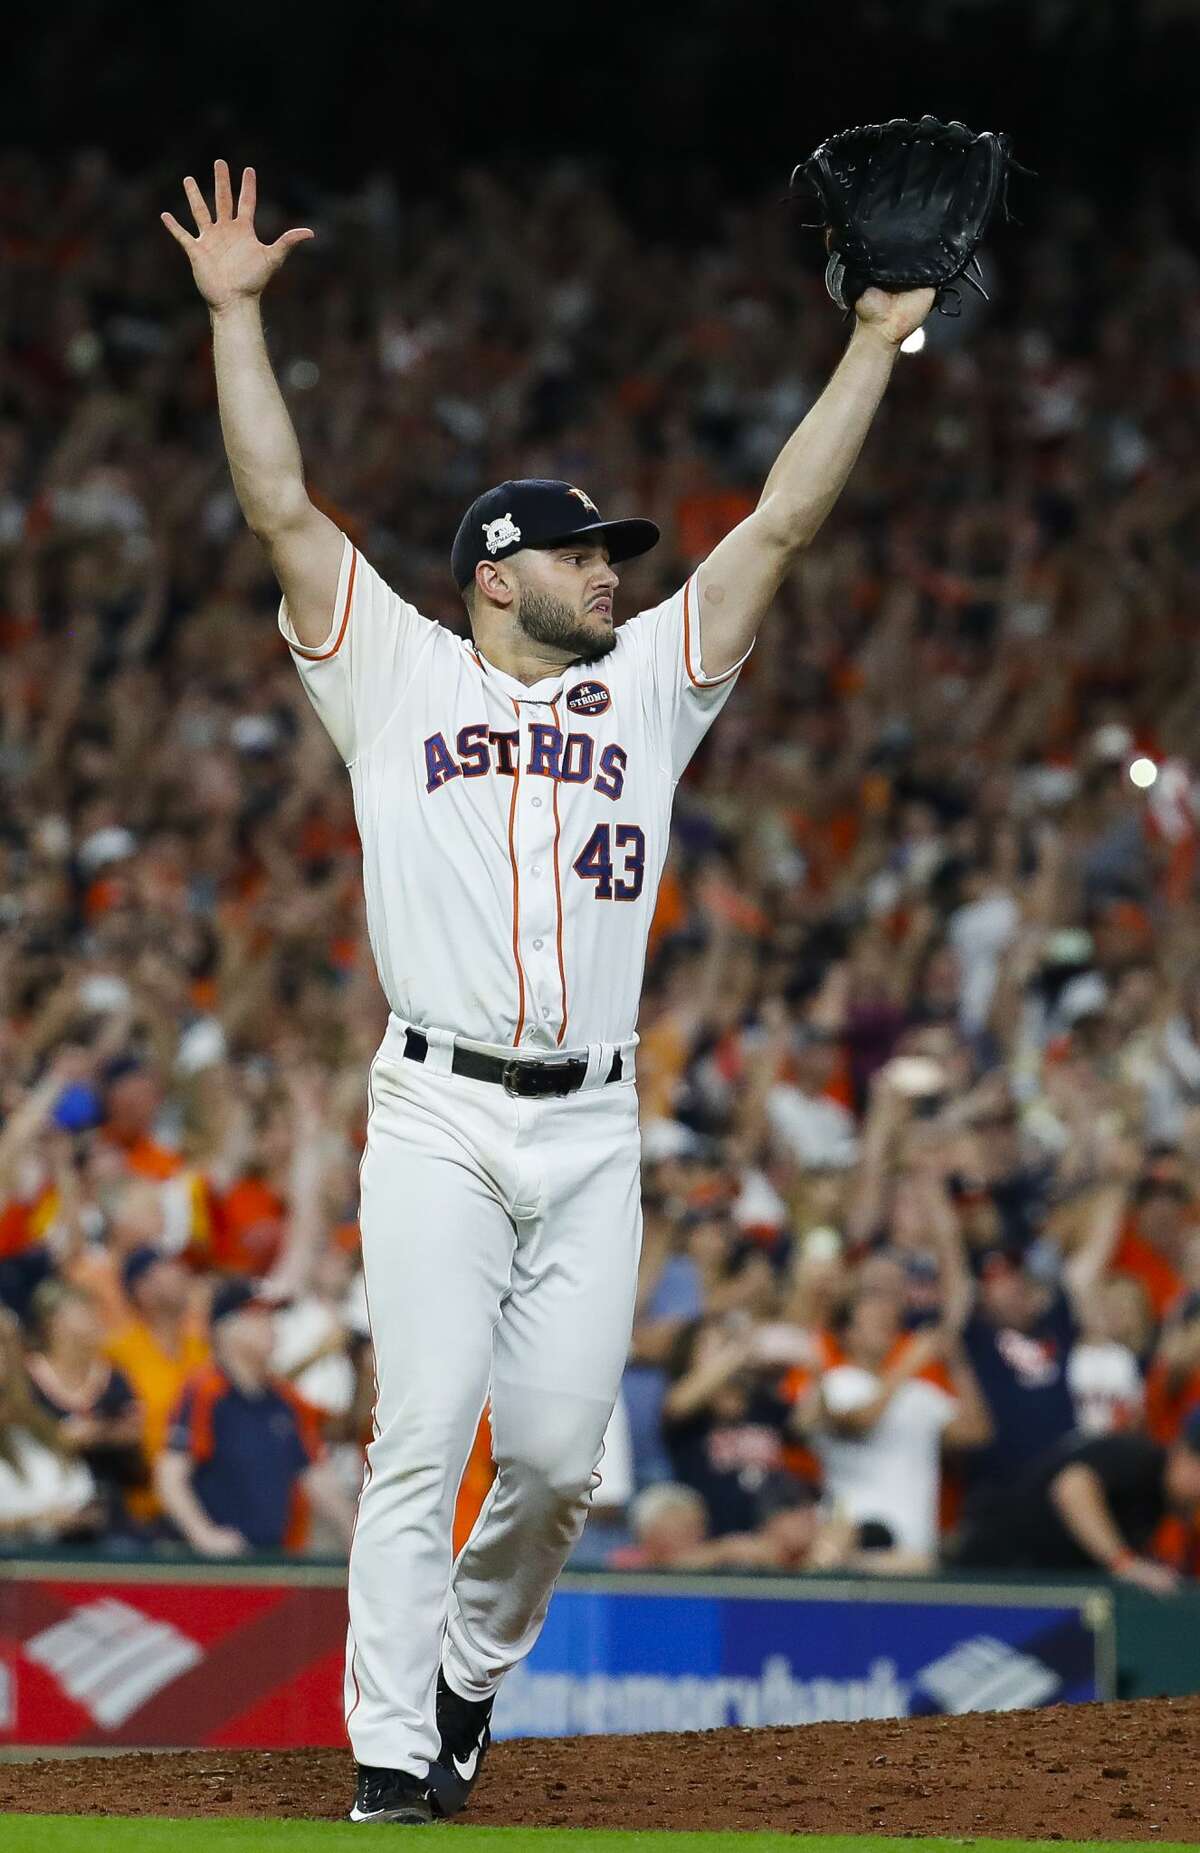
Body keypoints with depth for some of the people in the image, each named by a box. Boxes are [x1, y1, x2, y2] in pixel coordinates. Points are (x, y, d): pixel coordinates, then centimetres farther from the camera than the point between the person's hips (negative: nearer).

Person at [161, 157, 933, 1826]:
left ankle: (472, 1675, 25)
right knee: (422, 1439, -10)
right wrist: (234, 311, 0)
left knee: (557, 1454, 0)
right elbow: (283, 509, 4)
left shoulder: (647, 685, 17)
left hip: (593, 1134, 3)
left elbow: (782, 524, 15)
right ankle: (393, 1768, -9)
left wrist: (876, 344, 11)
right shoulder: (401, 676, 9)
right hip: (438, 1120, -3)